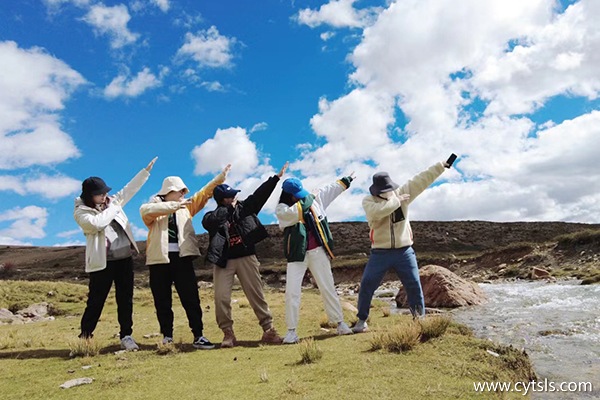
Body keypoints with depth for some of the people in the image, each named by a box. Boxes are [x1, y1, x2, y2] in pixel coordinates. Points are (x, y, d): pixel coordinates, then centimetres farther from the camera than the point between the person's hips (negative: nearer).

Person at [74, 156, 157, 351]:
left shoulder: (112, 201, 12)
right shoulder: (81, 212, -4)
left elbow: (130, 188, 16)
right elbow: (97, 223, -23)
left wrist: (147, 169, 13)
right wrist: (114, 207, -10)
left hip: (125, 259, 5)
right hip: (102, 262, -4)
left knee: (125, 299, 7)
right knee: (96, 301, 4)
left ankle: (126, 336, 15)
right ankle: (84, 337, 19)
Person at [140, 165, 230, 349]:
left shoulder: (186, 207, 15)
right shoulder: (153, 207, 3)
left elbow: (204, 193, 10)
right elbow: (145, 210, -20)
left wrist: (220, 177, 2)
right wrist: (175, 205, -24)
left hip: (182, 258, 2)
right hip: (160, 260, -2)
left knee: (191, 299, 0)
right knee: (162, 302, 7)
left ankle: (198, 336, 4)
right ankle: (167, 337, 20)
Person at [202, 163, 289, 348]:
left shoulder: (244, 206, 7)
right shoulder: (214, 216, -1)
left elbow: (260, 194, 5)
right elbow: (208, 222, -24)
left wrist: (276, 177, 1)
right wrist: (229, 207, -19)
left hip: (246, 258, 1)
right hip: (223, 262, -1)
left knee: (256, 295, 2)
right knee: (221, 298, -5)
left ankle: (268, 330, 8)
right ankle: (228, 334, 11)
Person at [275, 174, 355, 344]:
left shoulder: (314, 198, 5)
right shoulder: (281, 209, -7)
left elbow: (330, 190, 19)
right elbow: (294, 213, -28)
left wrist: (345, 181, 27)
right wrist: (306, 200, -21)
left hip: (318, 252, 3)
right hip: (297, 255, -3)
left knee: (328, 288, 9)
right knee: (292, 292, -5)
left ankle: (340, 323, 20)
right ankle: (291, 331, 6)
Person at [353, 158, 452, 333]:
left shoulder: (402, 192, 0)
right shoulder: (368, 201, -8)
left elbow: (421, 180, -2)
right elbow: (377, 211, -30)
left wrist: (441, 166, -5)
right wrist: (396, 201, -19)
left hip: (404, 251, 2)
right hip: (380, 253, -1)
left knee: (414, 285, 6)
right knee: (366, 285, 0)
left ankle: (420, 318, 23)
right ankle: (362, 320, 16)